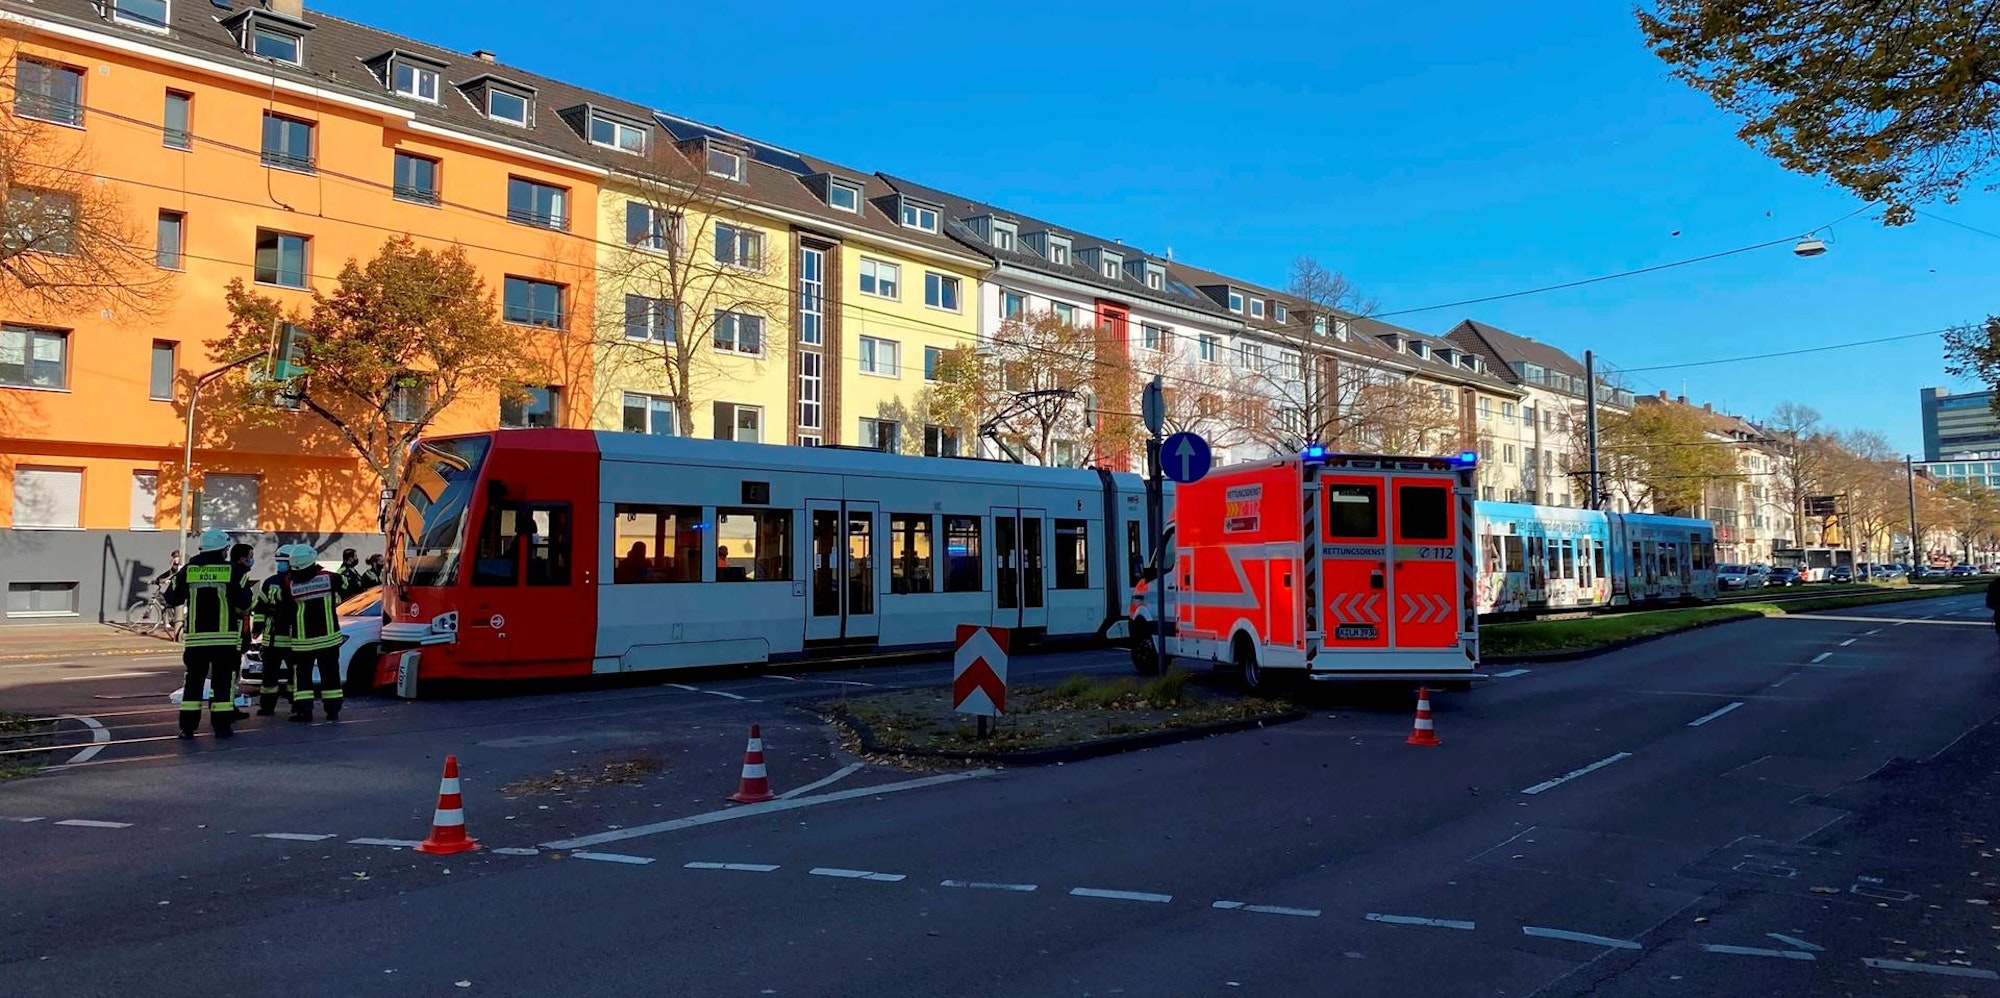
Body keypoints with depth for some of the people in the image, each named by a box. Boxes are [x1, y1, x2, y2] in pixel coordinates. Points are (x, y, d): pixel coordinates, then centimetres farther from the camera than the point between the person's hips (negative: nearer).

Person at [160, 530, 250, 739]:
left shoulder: (188, 570, 3)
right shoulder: (233, 571, -5)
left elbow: (172, 599, 11)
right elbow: (244, 603, -6)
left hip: (196, 636, 3)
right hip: (224, 636, -2)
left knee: (194, 679, 9)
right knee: (223, 680, 3)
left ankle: (187, 727, 7)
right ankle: (221, 726, 2)